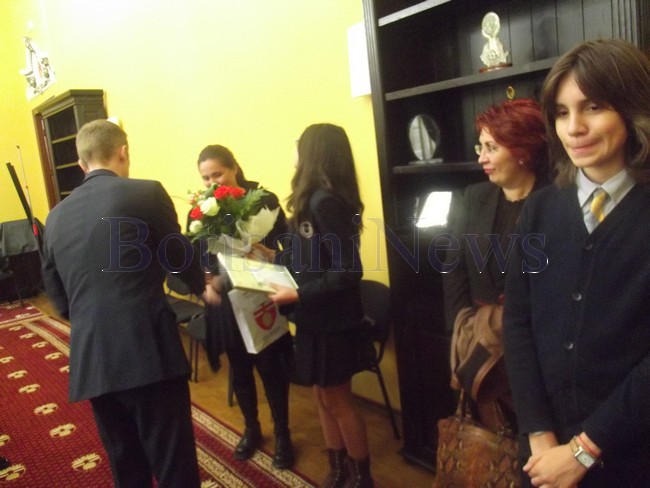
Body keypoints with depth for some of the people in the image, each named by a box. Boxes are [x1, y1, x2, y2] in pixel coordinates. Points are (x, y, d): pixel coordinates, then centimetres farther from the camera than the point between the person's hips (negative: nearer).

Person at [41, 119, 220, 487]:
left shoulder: (56, 217, 11)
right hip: (148, 353, -5)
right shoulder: (147, 193, -4)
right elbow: (181, 255, 7)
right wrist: (203, 287, 27)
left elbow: (58, 296, 17)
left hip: (90, 361, 6)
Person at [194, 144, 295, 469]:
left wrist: (261, 251, -29)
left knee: (270, 367, 6)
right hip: (227, 302, 3)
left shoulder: (264, 200, -9)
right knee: (239, 368, 16)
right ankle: (251, 430, 37)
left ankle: (282, 435, 26)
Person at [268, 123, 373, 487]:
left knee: (338, 400, 7)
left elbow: (348, 270, -25)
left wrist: (299, 295, -23)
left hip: (333, 319, -9)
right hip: (318, 317, 9)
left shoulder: (324, 201, -22)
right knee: (325, 397, 18)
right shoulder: (318, 199, 6)